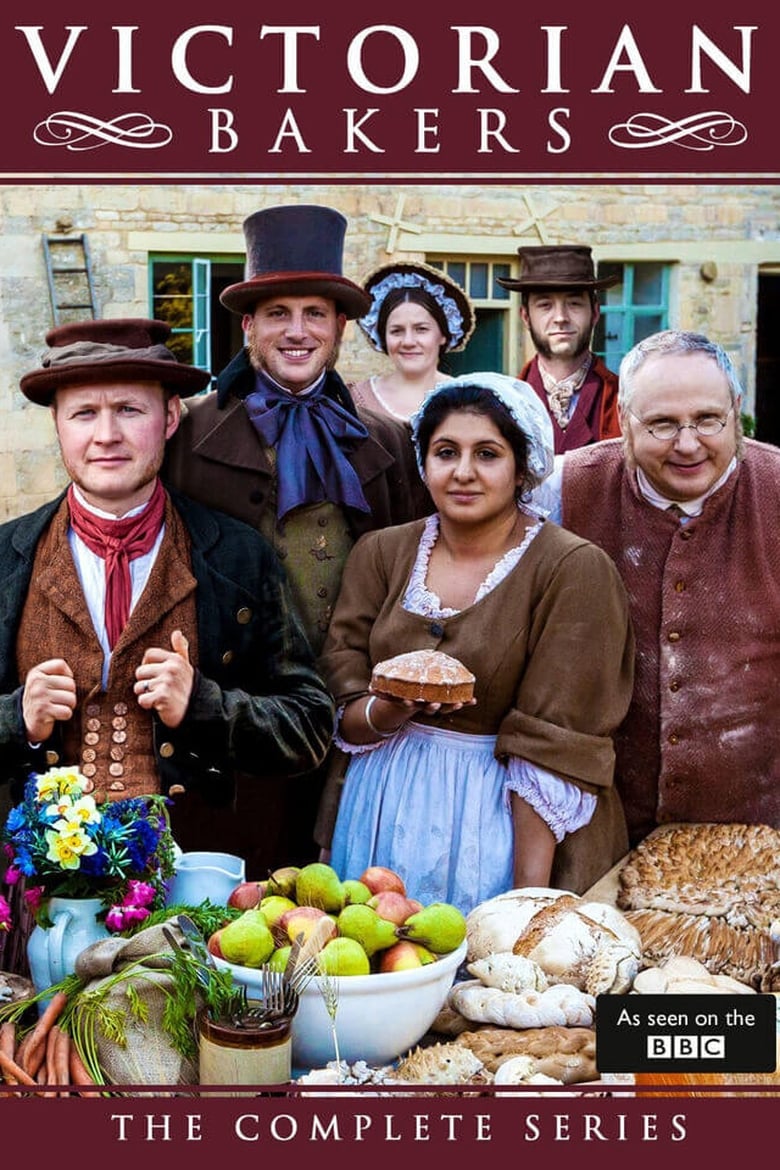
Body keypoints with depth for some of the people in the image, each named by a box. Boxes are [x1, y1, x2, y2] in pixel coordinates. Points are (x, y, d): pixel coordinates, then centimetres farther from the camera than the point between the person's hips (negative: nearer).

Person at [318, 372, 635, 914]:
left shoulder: (575, 569, -10)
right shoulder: (380, 553, 2)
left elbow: (553, 750, -14)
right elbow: (343, 718, 2)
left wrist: (529, 898, -19)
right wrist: (391, 711, -19)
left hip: (508, 821, -3)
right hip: (386, 819, 4)